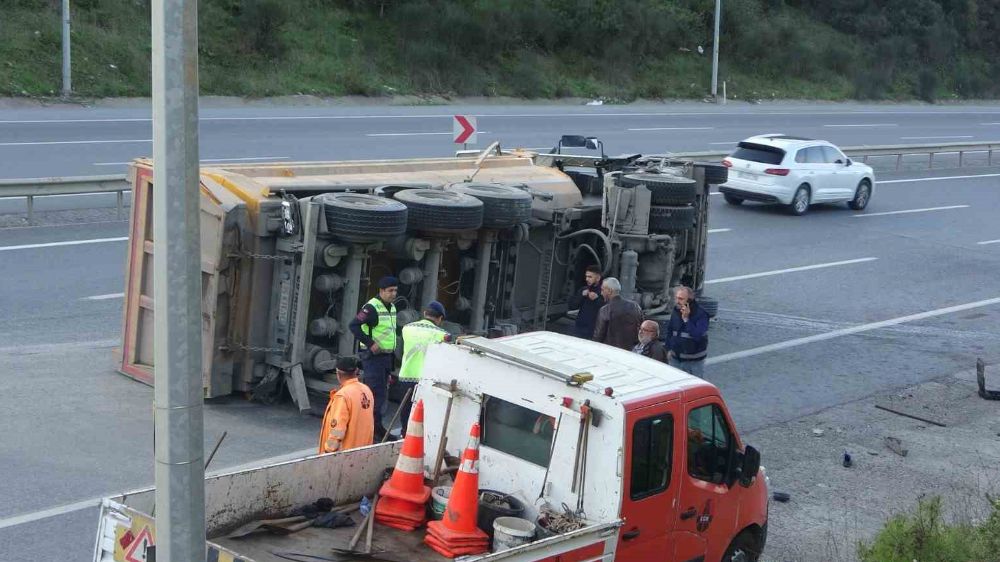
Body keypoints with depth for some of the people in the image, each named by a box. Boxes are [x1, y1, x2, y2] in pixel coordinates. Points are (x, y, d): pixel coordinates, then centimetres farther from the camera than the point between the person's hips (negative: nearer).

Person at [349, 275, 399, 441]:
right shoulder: (372, 307, -16)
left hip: (386, 356, 9)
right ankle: (373, 428, -6)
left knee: (382, 391, 13)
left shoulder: (392, 308, 13)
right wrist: (370, 343, -24)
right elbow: (354, 325, -24)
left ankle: (378, 427, 22)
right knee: (376, 392, -10)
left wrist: (393, 357, 21)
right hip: (373, 357, -9)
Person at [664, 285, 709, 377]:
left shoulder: (700, 314, -16)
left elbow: (697, 335, -28)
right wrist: (669, 349, 12)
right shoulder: (675, 311, 3)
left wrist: (686, 319, -30)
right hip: (675, 358, 5)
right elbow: (670, 331, 16)